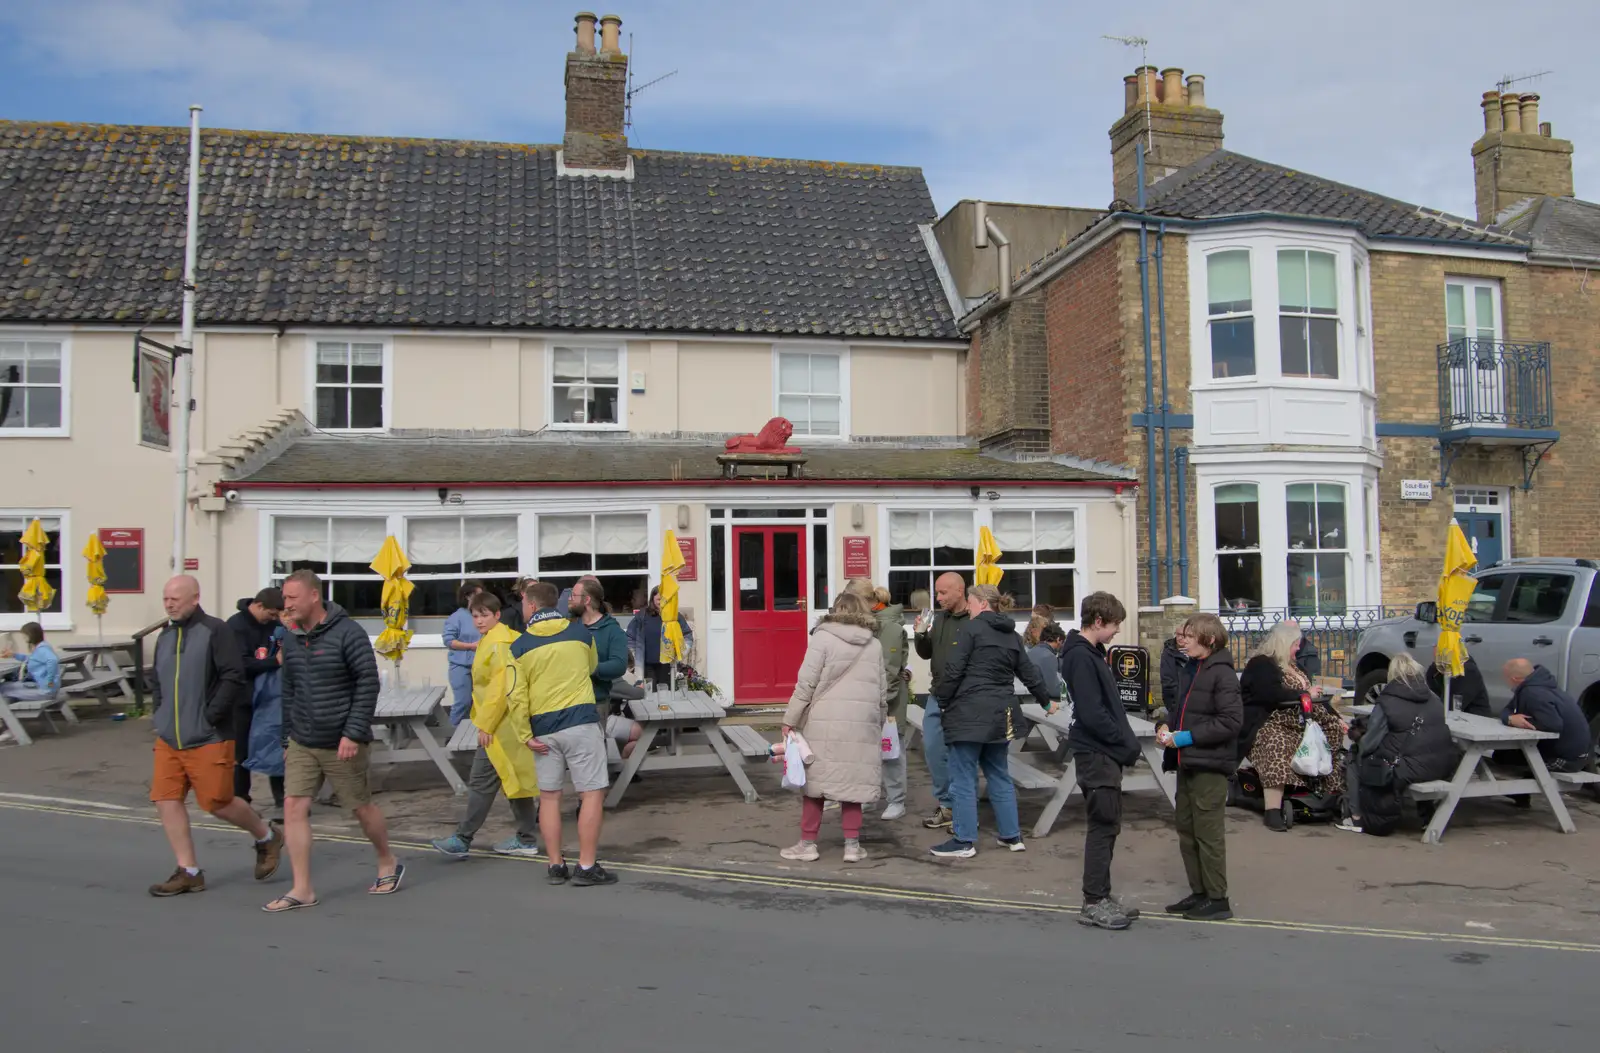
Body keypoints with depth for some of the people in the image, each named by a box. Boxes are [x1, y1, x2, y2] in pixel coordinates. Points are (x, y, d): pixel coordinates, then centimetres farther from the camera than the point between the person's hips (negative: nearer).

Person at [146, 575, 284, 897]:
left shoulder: (214, 630, -11)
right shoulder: (165, 636, 12)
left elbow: (234, 678, -18)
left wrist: (210, 715, -18)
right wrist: (161, 713, 10)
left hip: (208, 739, -7)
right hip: (168, 739, 7)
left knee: (217, 803, -1)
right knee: (166, 800, 1)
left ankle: (267, 837, 25)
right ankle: (188, 872, 12)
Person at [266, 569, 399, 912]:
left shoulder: (348, 633, -14)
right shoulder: (291, 639, 7)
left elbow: (368, 684, -16)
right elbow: (289, 692, 15)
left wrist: (353, 733, -19)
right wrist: (287, 738, 14)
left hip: (341, 744, -6)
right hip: (301, 744, 6)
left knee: (362, 807, 8)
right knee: (293, 807, -4)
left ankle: (388, 864, 31)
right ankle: (302, 889, 3)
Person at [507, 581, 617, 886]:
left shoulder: (520, 645, 0)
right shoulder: (581, 632, 2)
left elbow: (517, 694, -5)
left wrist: (526, 734, 0)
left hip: (544, 727, 2)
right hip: (581, 721, -1)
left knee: (549, 796, 12)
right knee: (592, 793, 2)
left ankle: (556, 865, 16)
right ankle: (587, 867, 0)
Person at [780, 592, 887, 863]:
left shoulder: (823, 638, -2)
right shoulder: (875, 645, 11)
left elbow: (806, 684, -7)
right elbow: (882, 691, 15)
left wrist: (790, 720, -2)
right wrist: (879, 724, 27)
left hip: (824, 722, -3)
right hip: (862, 725, 3)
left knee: (814, 778, 6)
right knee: (852, 781, 11)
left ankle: (808, 843, 13)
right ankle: (852, 844, 12)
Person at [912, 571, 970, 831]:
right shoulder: (938, 619, 10)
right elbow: (926, 653, 17)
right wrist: (920, 634, -1)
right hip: (937, 696, 8)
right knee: (933, 749, 11)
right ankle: (945, 804, 25)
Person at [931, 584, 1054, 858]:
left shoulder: (971, 628, -7)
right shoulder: (1011, 634, 15)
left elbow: (954, 670, -12)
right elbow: (1029, 673, 22)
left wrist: (942, 698, 0)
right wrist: (1046, 701, 36)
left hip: (970, 712, -8)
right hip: (1000, 713, 8)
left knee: (963, 777, -2)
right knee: (999, 774, 17)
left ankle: (964, 841, 0)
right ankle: (1011, 835, 21)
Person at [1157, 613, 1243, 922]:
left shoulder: (1221, 673, -13)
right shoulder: (1193, 670, 15)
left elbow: (1231, 720, -20)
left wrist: (1188, 736, -19)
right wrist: (1167, 726, 5)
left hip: (1209, 765, -9)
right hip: (1188, 763, 9)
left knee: (1208, 833, -3)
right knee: (1186, 830, 13)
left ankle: (1218, 899, 7)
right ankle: (1199, 892, 23)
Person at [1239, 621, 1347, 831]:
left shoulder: (1293, 667, 23)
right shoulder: (1261, 665, -8)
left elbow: (1314, 695, 26)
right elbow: (1272, 695, -22)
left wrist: (1336, 718, 15)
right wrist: (1305, 694, -10)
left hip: (1300, 723, 10)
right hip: (1270, 725, -10)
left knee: (1336, 731, -3)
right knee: (1277, 744, -38)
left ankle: (1333, 795, -2)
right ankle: (1272, 811, -41)